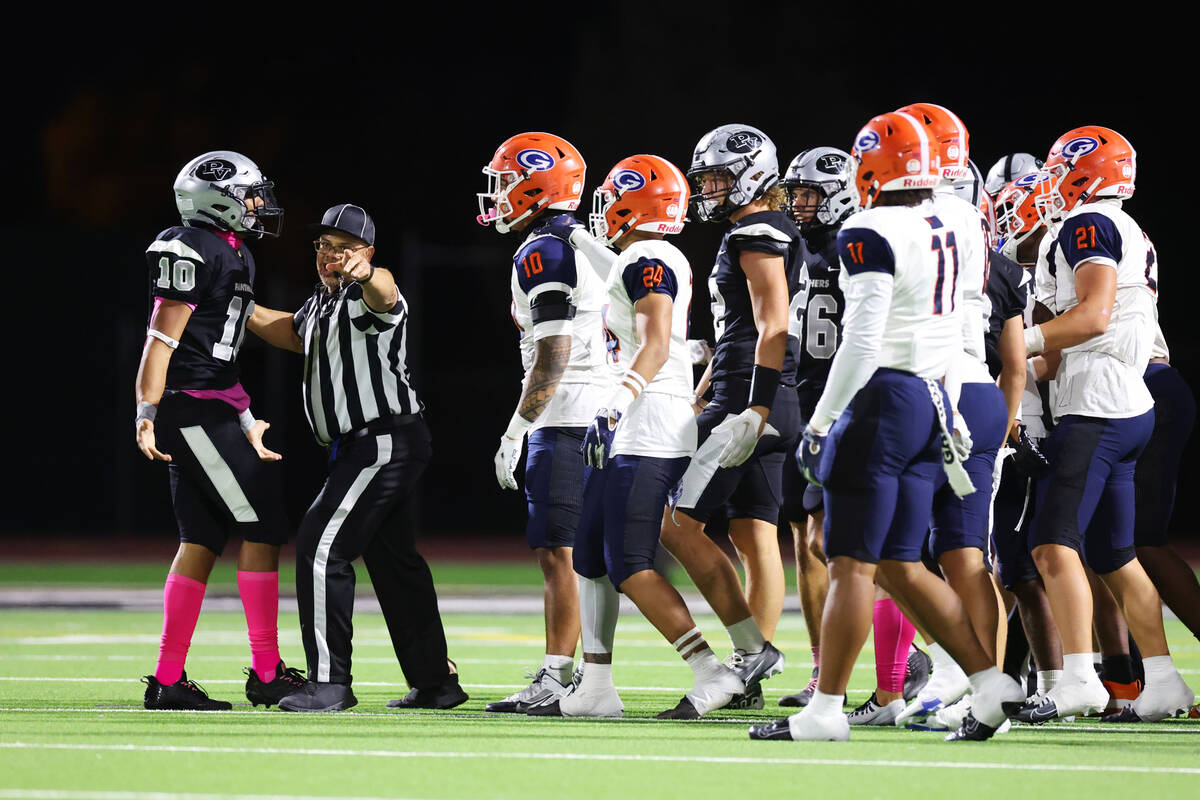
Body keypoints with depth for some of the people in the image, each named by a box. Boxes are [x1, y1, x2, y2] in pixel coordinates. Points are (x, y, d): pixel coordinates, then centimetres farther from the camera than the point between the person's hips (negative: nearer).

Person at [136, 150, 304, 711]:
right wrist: (147, 412, -20)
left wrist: (244, 423, 23)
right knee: (262, 531, -7)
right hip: (195, 409, -10)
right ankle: (266, 673, -3)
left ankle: (168, 680, 8)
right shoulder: (196, 252, -13)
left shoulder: (232, 254, 18)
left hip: (206, 412, 10)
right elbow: (162, 340, -16)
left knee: (202, 540, 8)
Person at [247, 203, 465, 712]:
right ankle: (435, 682, 24)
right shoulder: (322, 301, 14)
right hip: (362, 447, 10)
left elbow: (383, 293, -41)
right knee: (393, 561, 15)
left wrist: (363, 273, -64)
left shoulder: (368, 296, -15)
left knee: (321, 547, -14)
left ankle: (330, 683, -13)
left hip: (384, 442, -10)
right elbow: (295, 333, 36)